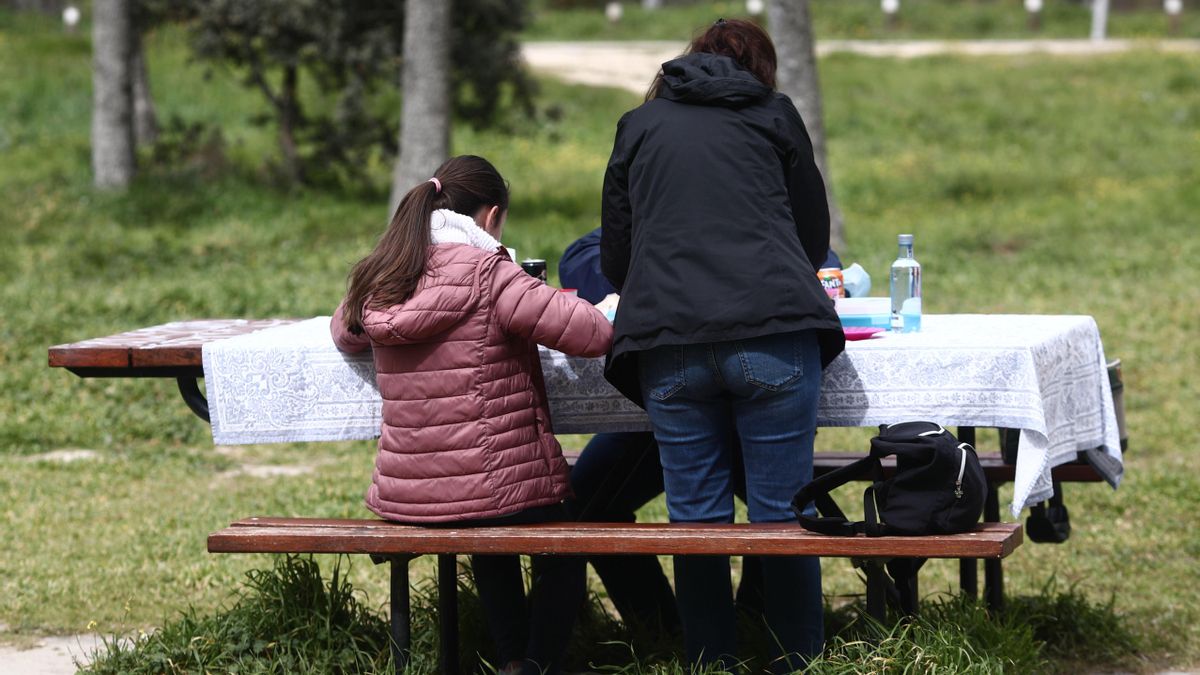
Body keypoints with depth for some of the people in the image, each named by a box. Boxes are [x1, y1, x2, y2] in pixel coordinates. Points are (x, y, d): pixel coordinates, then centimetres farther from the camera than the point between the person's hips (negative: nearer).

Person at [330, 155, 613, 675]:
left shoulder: (376, 284, 2)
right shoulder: (488, 274, -16)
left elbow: (343, 332, 25)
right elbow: (591, 334, -20)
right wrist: (611, 312, 2)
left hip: (404, 494, 5)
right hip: (496, 486, -5)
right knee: (563, 554, 27)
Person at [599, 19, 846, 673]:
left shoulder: (639, 124, 20)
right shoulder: (774, 115, 17)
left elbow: (615, 258, 23)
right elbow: (813, 238, 23)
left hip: (669, 343, 1)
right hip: (774, 336, -1)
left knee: (695, 516, 6)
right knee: (782, 514, 2)